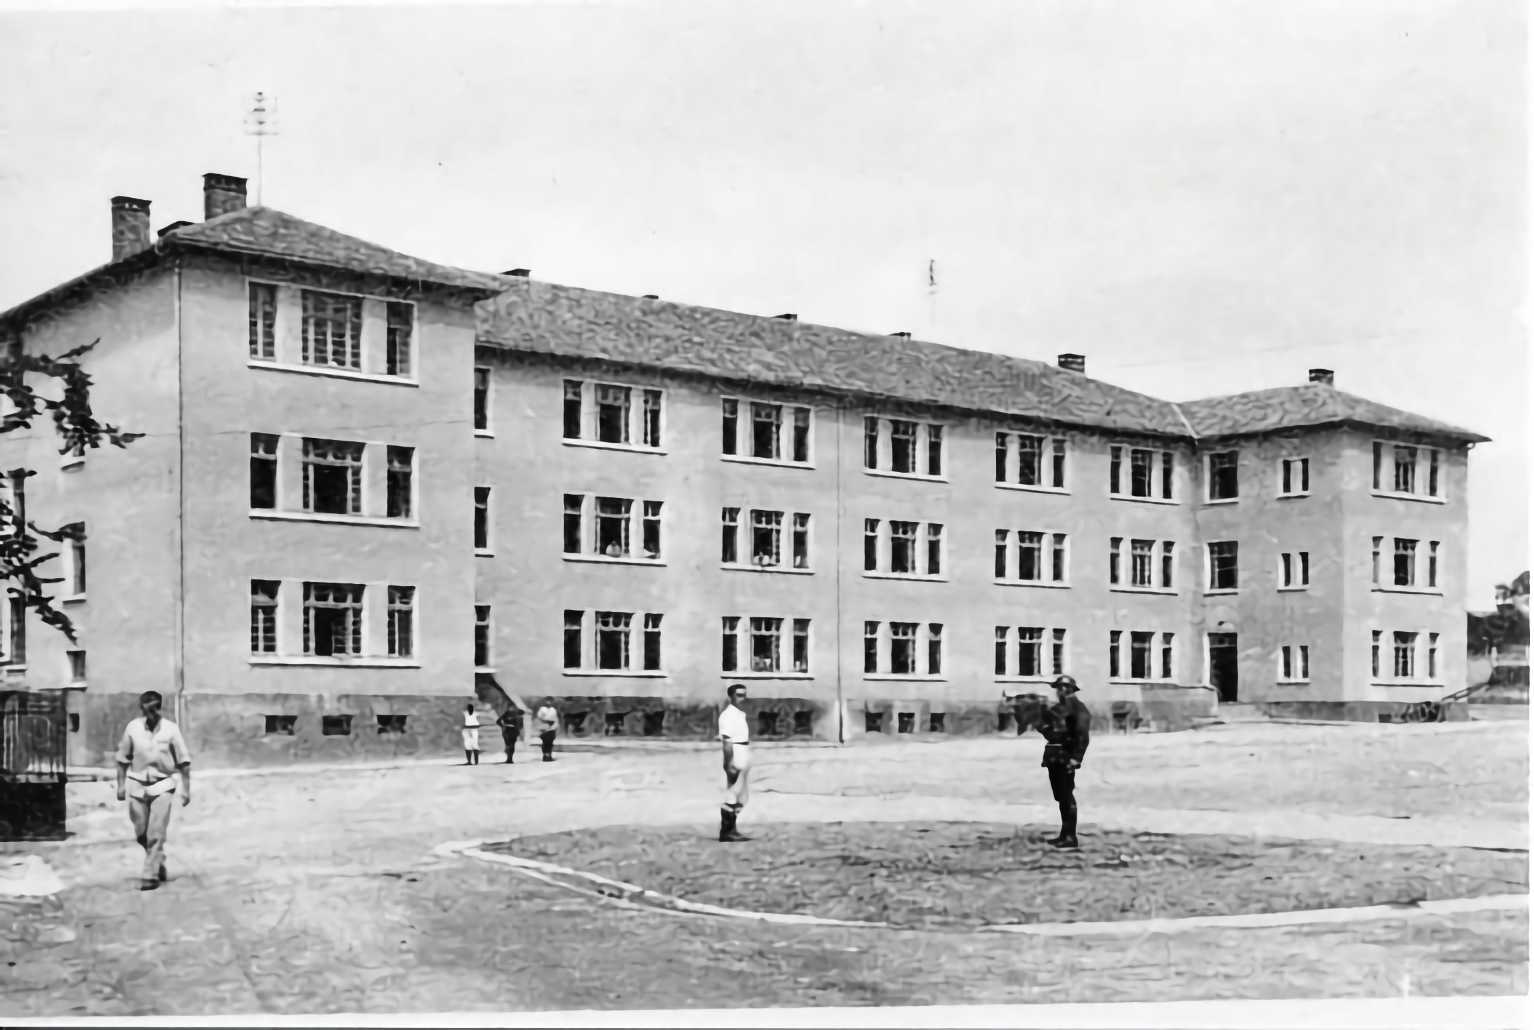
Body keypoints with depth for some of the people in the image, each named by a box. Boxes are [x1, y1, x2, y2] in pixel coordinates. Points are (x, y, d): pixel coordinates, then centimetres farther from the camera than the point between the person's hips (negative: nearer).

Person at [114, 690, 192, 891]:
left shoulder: (170, 729, -9)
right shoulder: (133, 728, -5)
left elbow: (183, 762, -3)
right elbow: (123, 759, 6)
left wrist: (186, 789, -3)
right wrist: (121, 784, 3)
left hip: (162, 786, -2)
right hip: (138, 785, 2)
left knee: (156, 833, -8)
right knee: (141, 833, 11)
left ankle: (151, 875, 0)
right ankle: (158, 864, 34)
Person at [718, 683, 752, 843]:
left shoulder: (741, 714, 15)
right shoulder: (728, 715, -13)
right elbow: (727, 742, -19)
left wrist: (746, 762, 16)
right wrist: (730, 764, -24)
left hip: (744, 759, 10)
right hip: (735, 759, -10)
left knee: (741, 797, 13)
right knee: (732, 795, -7)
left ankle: (731, 830, 19)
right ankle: (725, 831, -2)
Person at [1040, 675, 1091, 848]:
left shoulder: (1078, 708, -7)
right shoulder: (1056, 709, 19)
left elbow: (1083, 734, -16)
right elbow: (1048, 732, 22)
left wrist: (1076, 757, -21)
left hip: (1066, 758, -8)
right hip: (1054, 757, 8)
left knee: (1066, 796, -9)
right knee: (1060, 796, 11)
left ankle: (1070, 837, -8)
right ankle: (1065, 834, 18)